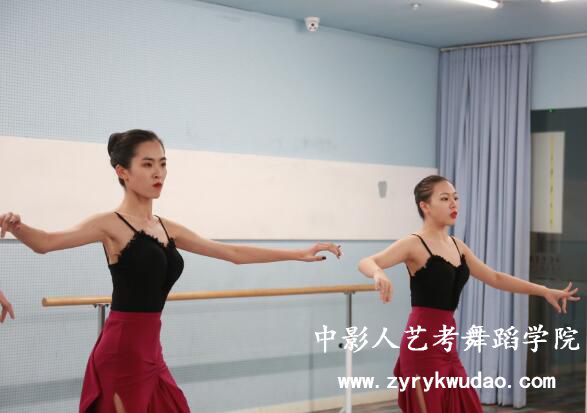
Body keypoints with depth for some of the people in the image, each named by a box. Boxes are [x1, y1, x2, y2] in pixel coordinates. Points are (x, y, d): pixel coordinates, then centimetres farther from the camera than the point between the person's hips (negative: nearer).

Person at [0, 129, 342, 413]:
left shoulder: (168, 229, 12)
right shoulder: (111, 225, -9)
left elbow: (234, 253, 19)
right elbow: (47, 243, -24)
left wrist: (299, 254, 20)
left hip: (150, 353, 8)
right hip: (121, 353, -8)